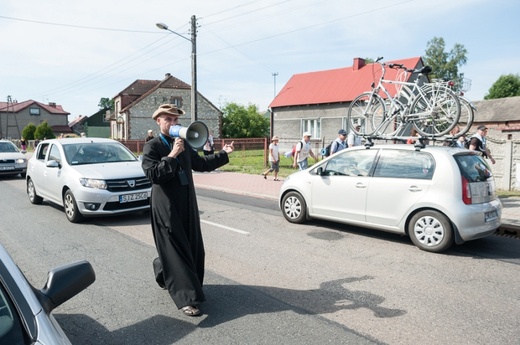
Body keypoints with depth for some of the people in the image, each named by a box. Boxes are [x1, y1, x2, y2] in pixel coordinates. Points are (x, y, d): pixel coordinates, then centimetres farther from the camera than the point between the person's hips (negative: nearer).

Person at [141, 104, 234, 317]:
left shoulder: (184, 145, 12)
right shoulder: (151, 147, -7)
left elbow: (201, 164, 21)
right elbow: (154, 175, -20)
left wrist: (224, 154, 14)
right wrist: (172, 155, -23)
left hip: (187, 204, 7)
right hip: (166, 207, -7)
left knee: (194, 249, 14)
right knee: (176, 252, -5)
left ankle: (164, 274, 38)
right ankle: (186, 299, -1)